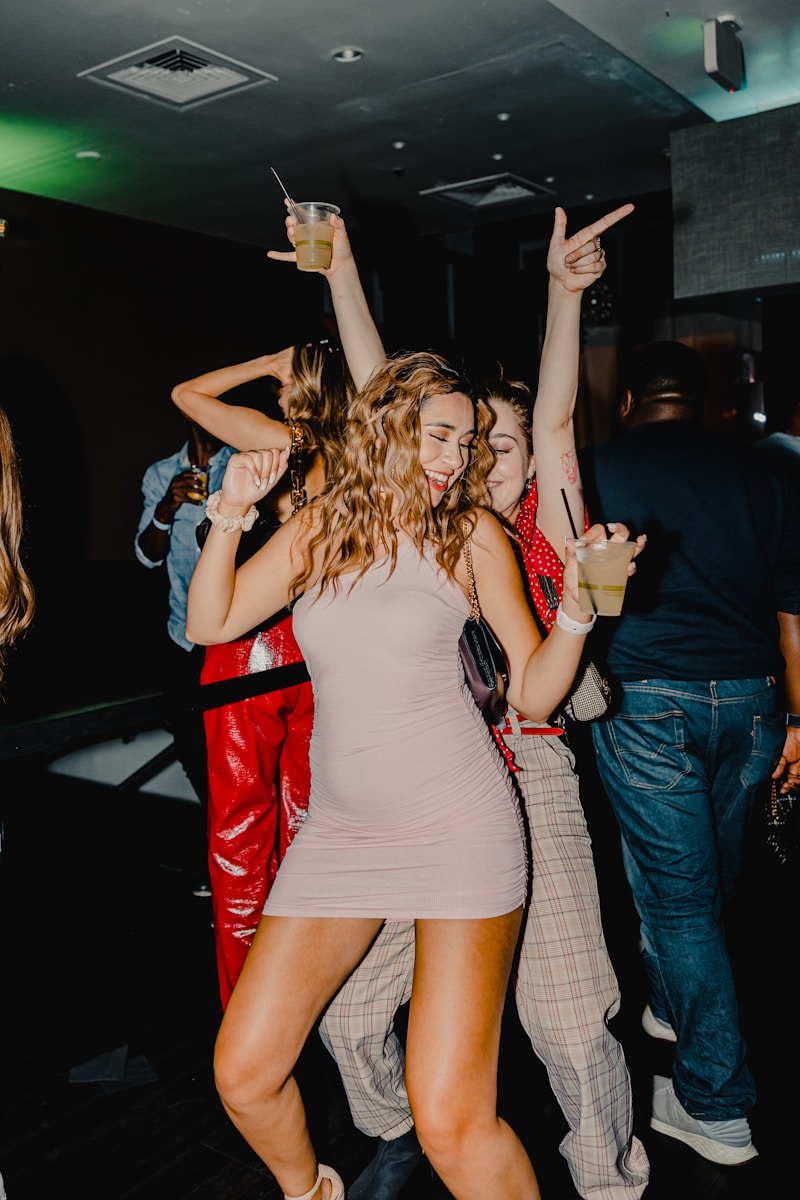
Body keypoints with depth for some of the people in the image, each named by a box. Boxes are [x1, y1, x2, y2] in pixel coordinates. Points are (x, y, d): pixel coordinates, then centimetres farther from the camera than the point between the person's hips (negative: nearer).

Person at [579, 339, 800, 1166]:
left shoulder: (596, 468, 0)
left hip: (646, 701, -4)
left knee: (677, 894, 4)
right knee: (709, 882, 21)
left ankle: (717, 1106, 11)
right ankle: (672, 1006, 44)